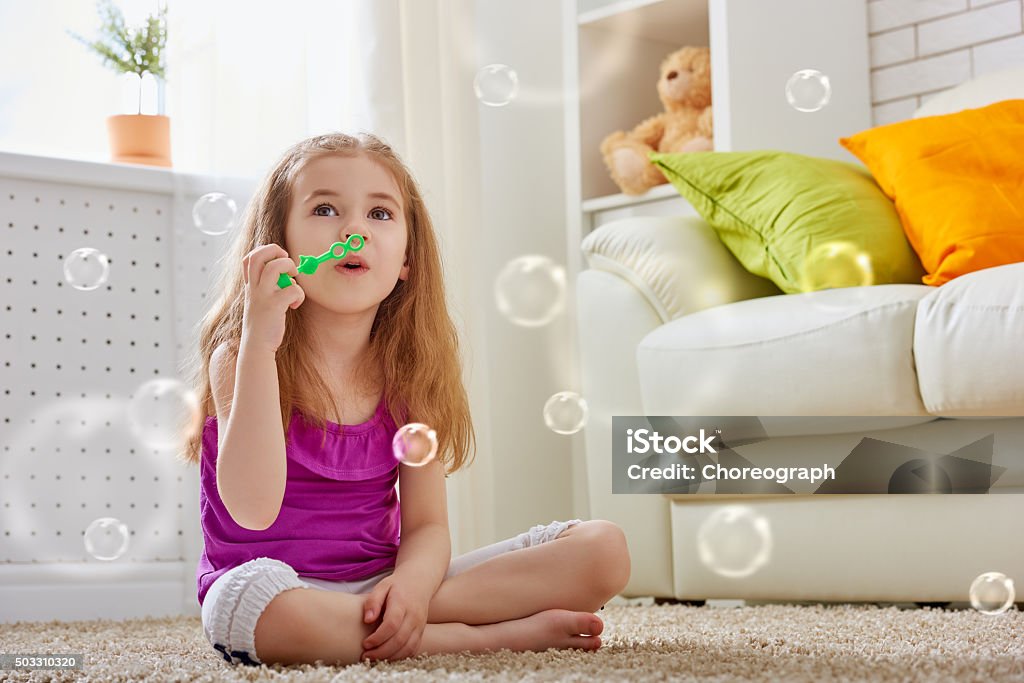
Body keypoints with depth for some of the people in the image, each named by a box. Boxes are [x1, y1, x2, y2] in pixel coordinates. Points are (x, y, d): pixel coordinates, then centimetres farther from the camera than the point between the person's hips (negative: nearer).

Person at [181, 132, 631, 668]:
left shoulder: (409, 370, 2)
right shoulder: (239, 357, -10)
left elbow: (426, 525, -1)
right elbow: (252, 511, -26)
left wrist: (412, 584, -26)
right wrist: (260, 341, -31)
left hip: (382, 582, 5)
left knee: (603, 549, -6)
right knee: (267, 602, -44)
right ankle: (501, 634, -22)